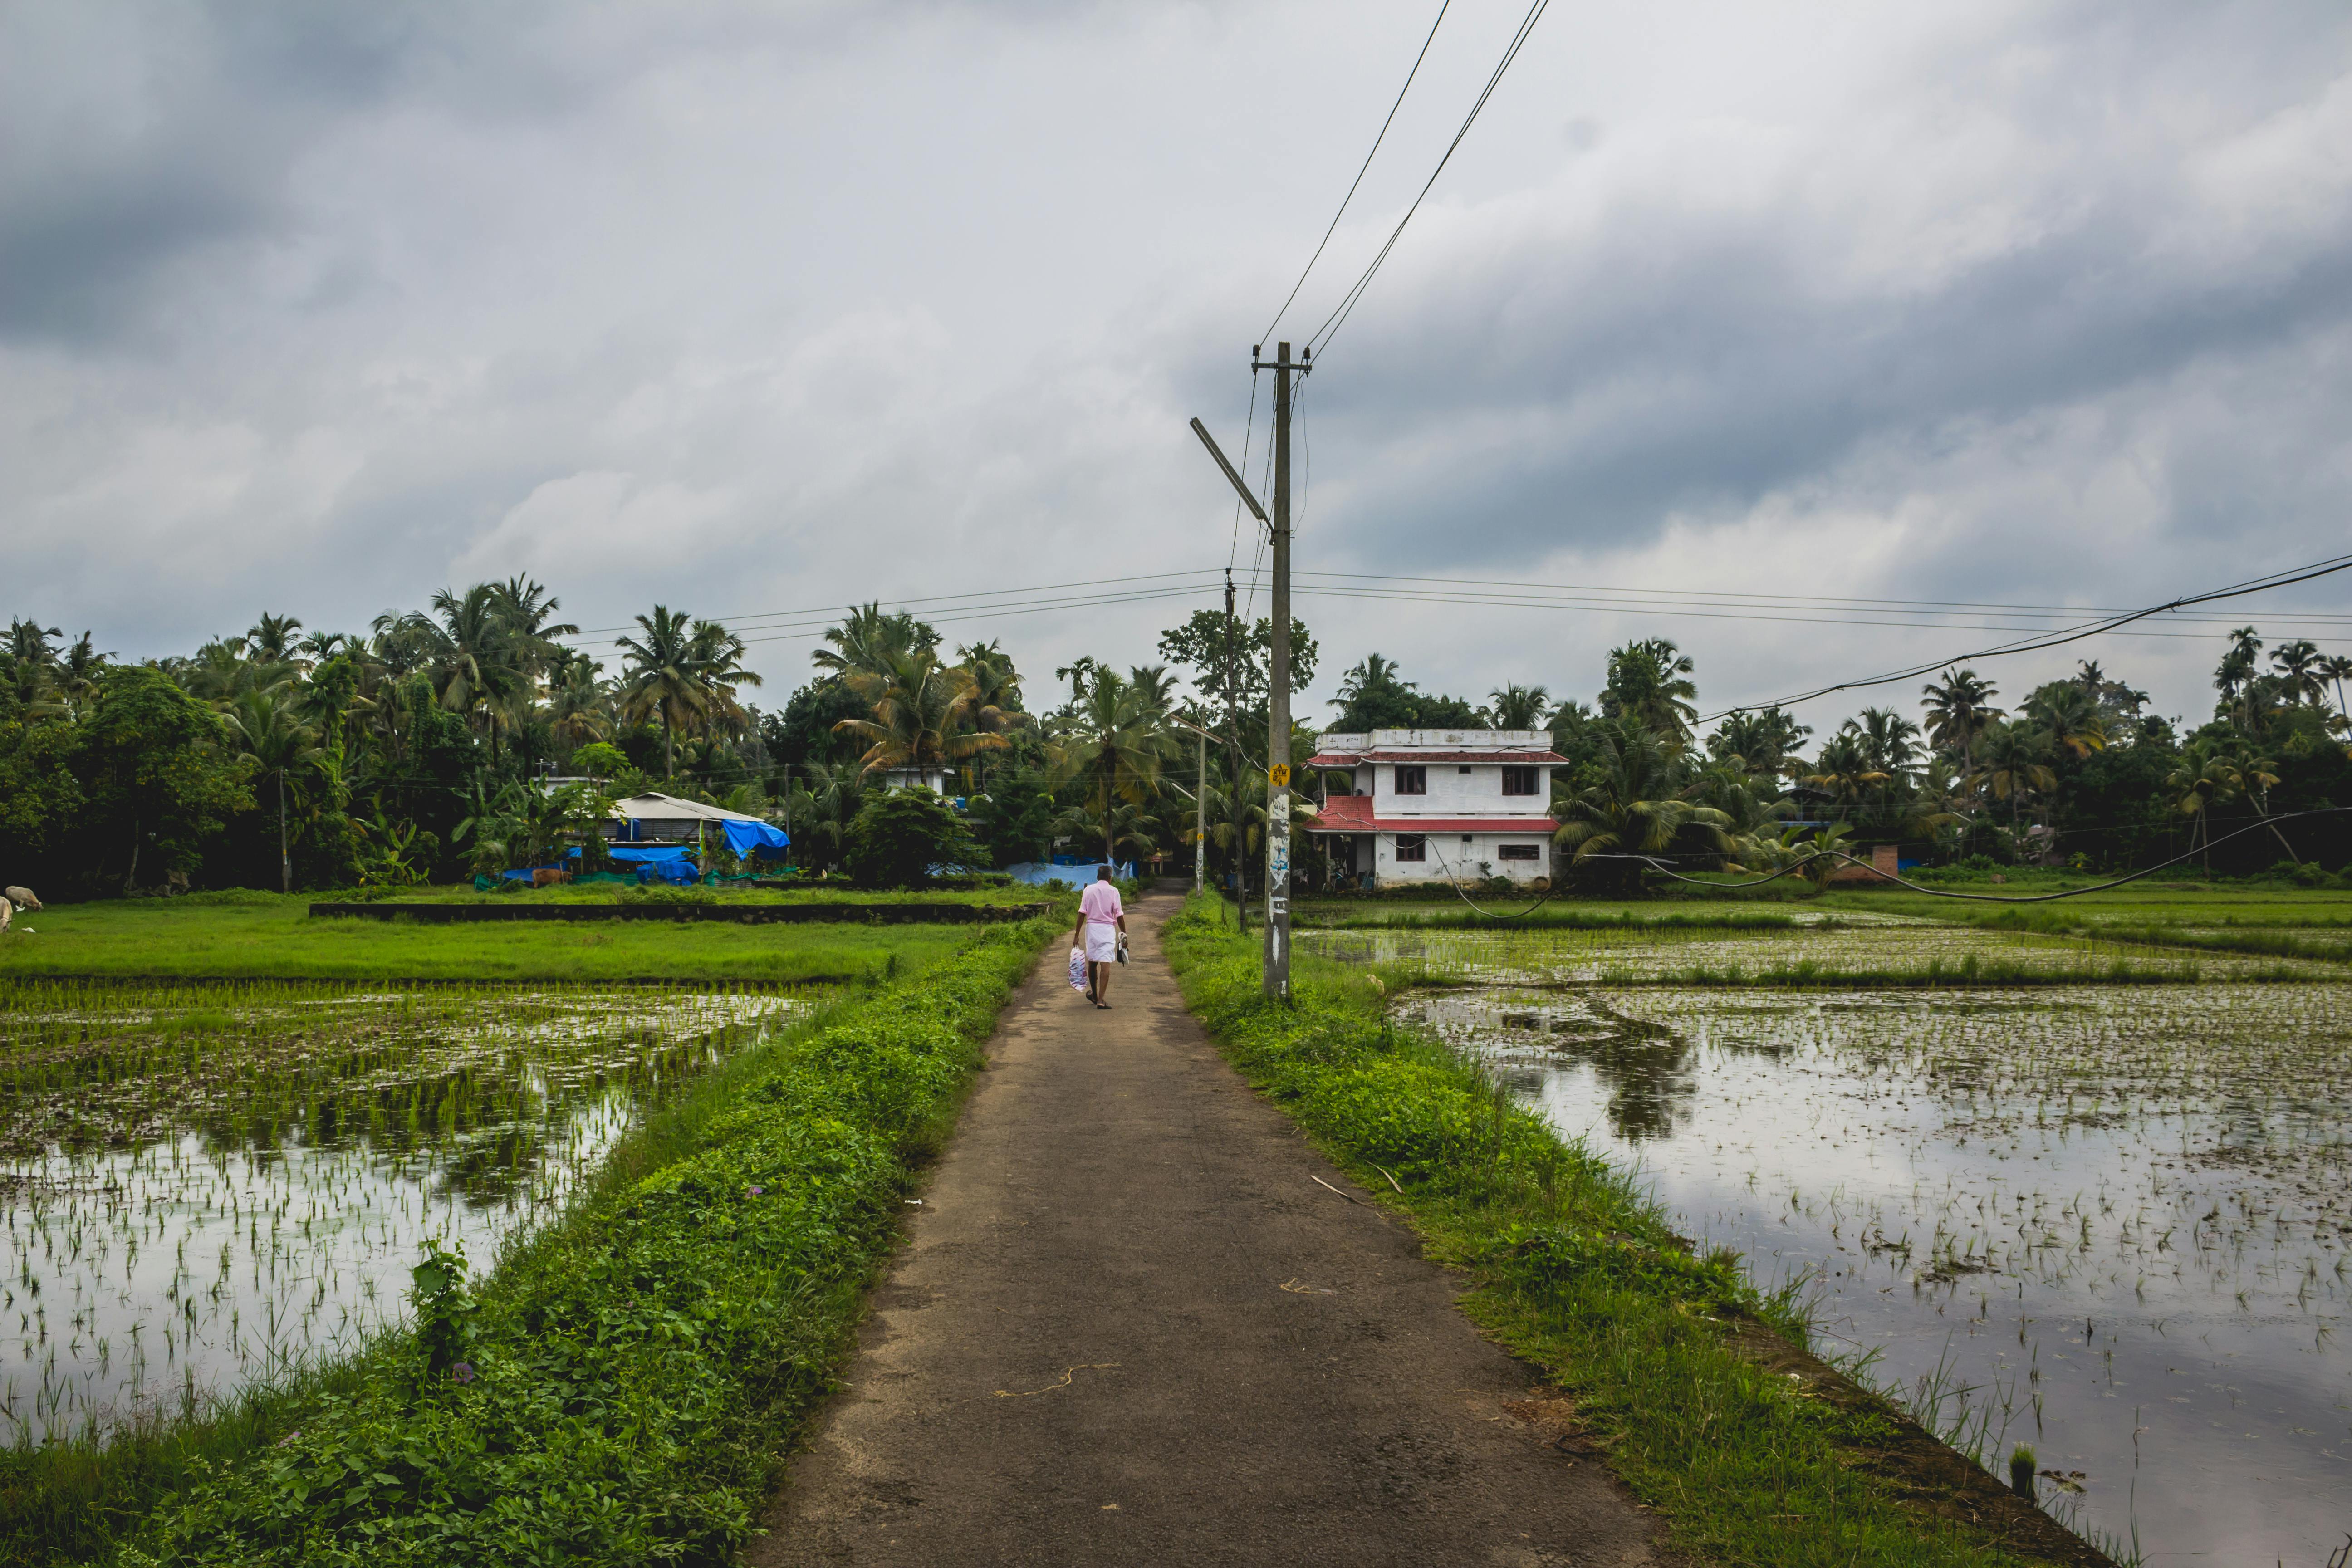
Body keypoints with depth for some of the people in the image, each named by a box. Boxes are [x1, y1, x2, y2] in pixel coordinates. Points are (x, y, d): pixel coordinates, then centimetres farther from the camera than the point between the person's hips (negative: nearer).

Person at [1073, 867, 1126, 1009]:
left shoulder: (1088, 890, 4)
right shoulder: (1113, 891, -3)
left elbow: (1082, 913, 1)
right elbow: (1119, 916, -4)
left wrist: (1077, 935, 3)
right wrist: (1124, 934, 6)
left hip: (1091, 927, 3)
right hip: (1108, 929, -3)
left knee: (1092, 962, 18)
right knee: (1105, 964, -7)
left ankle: (1094, 995, 35)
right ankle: (1100, 1000, -15)